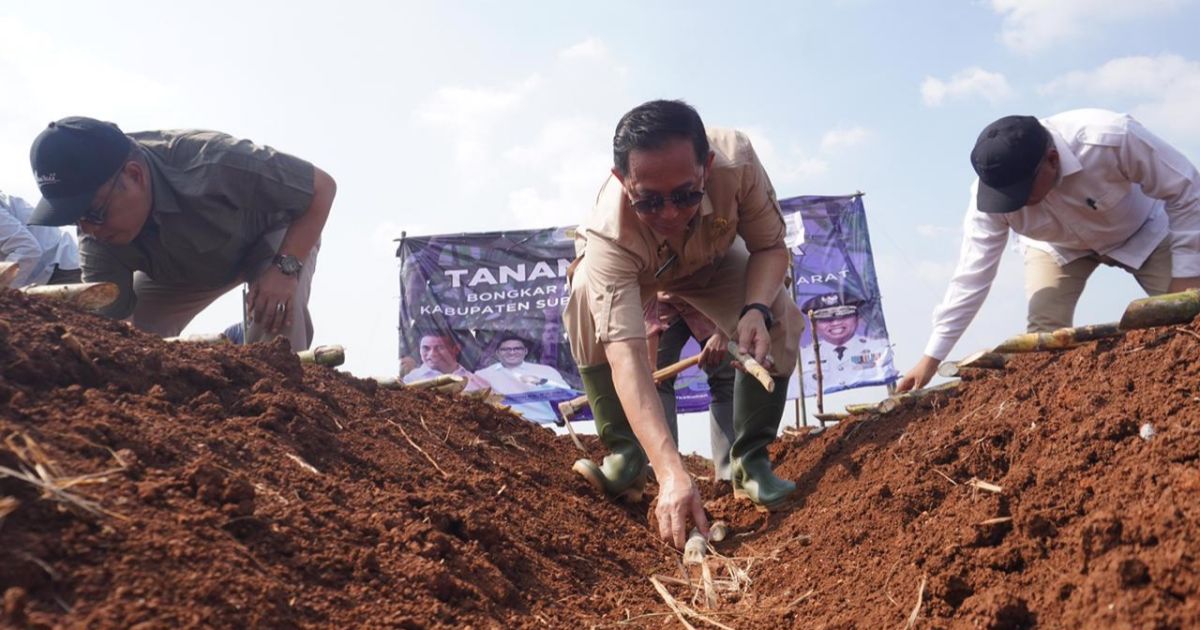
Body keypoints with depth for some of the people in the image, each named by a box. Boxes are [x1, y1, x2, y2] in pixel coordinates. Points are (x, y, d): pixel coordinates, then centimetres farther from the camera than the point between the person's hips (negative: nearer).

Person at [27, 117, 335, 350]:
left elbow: (322, 186, -34)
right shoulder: (98, 239, -26)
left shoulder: (214, 163, -43)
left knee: (277, 312, -37)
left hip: (275, 236, -5)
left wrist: (286, 268, -43)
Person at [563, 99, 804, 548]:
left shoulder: (736, 160, -39)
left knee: (780, 321, -24)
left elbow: (770, 246, -21)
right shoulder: (610, 234, -45)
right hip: (625, 271, -1)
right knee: (587, 304, -33)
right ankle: (624, 457, -18)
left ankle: (750, 460, -5)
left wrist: (756, 309, -43)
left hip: (714, 263, 2)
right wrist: (671, 473, -62)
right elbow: (625, 355, -52)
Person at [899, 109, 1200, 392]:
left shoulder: (1111, 138, -42)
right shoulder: (990, 188, -33)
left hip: (1139, 232, -1)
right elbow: (973, 273, -27)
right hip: (1057, 247, 1)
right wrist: (932, 356, -27)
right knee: (1044, 337, -15)